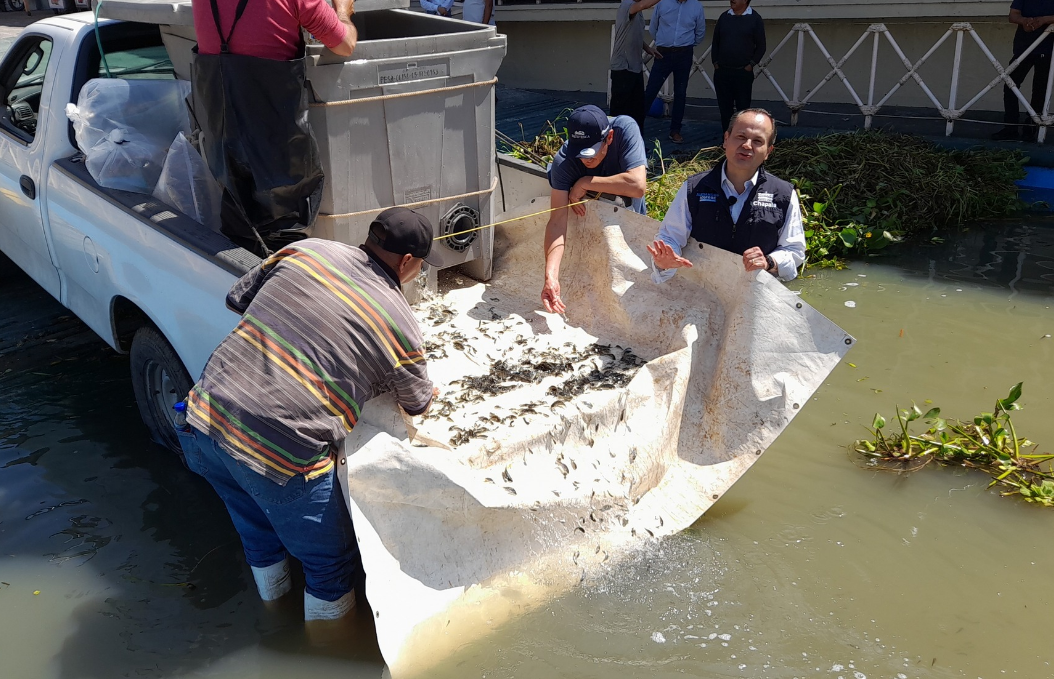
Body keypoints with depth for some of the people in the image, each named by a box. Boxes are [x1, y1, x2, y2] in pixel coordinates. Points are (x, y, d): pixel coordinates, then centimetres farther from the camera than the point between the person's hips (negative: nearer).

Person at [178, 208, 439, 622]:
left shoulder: (307, 249, 3)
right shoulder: (401, 328, -5)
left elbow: (238, 297, 16)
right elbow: (416, 404, 14)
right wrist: (427, 395, 37)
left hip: (203, 420, 7)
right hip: (280, 459, -6)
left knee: (259, 531, 34)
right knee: (332, 558, 20)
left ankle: (271, 594, 57)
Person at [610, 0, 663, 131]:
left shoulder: (637, 11, 14)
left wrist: (647, 48, 13)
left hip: (636, 67, 9)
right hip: (622, 68, -9)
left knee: (638, 108, 13)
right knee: (620, 109, -2)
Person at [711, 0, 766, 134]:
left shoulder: (755, 19, -1)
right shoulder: (724, 17, 9)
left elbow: (761, 46, 0)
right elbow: (715, 42, 14)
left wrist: (750, 65, -7)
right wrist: (715, 63, 5)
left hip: (743, 73, -3)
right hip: (722, 72, 3)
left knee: (743, 108, -1)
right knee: (724, 107, 6)